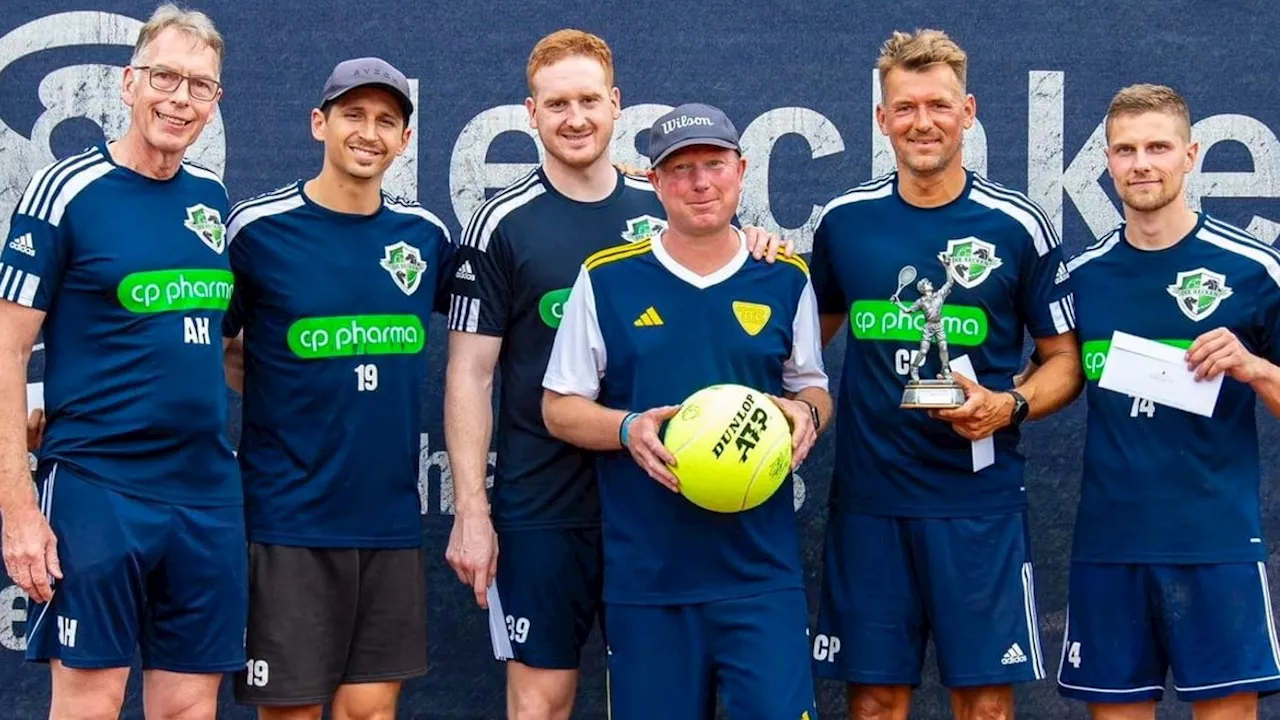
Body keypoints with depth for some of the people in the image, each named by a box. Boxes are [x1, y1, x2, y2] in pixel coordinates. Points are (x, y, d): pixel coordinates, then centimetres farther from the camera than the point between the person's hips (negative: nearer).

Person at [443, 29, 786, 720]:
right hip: (542, 506, -3)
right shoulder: (502, 223, -4)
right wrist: (471, 511, -10)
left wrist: (752, 260, -8)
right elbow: (469, 374, -5)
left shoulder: (662, 208, 5)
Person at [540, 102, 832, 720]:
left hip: (760, 569, 1)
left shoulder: (786, 279, 7)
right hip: (644, 571, 0)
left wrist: (805, 414, -7)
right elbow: (559, 408, 6)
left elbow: (814, 389, 17)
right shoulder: (605, 278, 2)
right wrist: (629, 429, -14)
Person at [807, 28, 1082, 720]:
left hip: (979, 500, -2)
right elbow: (813, 331, 20)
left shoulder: (1018, 226, -2)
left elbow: (1065, 359, 5)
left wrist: (1010, 406, -14)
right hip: (867, 499, 2)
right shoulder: (844, 219, 5)